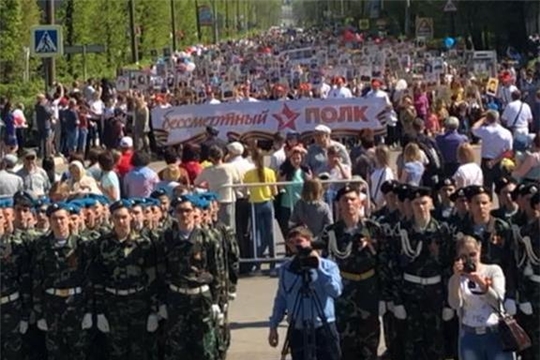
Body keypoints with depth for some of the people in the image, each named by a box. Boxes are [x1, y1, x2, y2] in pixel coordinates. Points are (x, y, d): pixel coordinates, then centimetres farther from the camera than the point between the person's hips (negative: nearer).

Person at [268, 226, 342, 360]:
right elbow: (280, 299, 11)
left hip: (324, 329, -2)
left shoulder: (328, 266, -4)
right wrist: (273, 326, 10)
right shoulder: (286, 268, 5)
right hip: (298, 331, 3)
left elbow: (335, 290, -19)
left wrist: (319, 267, -19)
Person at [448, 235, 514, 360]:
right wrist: (457, 277, -18)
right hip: (470, 336, 1)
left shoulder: (493, 270, 6)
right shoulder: (456, 280, 9)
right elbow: (455, 305, -9)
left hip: (496, 333, -1)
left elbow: (498, 301, -6)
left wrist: (481, 283, -20)